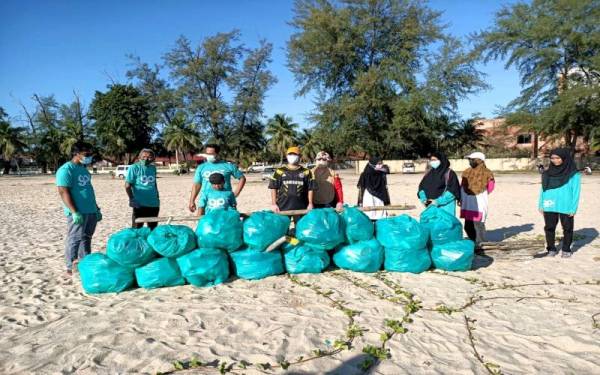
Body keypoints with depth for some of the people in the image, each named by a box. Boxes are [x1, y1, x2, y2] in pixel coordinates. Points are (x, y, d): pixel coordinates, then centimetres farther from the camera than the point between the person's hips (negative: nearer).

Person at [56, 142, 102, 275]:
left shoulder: (83, 169, 17)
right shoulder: (66, 169, -10)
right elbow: (63, 192, -17)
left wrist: (96, 208, 22)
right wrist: (74, 212, -23)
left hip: (91, 211, 9)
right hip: (78, 212, -9)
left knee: (86, 239, 14)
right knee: (74, 239, -4)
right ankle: (71, 267, 3)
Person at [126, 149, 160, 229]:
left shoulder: (153, 168, 8)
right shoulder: (134, 168, -8)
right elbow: (127, 185, -8)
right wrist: (132, 199, -14)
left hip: (153, 204, 5)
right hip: (140, 204, -5)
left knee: (153, 229, 15)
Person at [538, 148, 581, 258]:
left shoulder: (573, 174, -4)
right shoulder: (547, 173, 6)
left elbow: (576, 191, -4)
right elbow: (543, 190, 11)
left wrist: (573, 208, -8)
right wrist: (540, 205, 7)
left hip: (566, 207, -3)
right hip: (549, 207, 3)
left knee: (567, 229, 9)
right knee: (549, 228, 6)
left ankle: (566, 250, 22)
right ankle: (551, 249, 19)